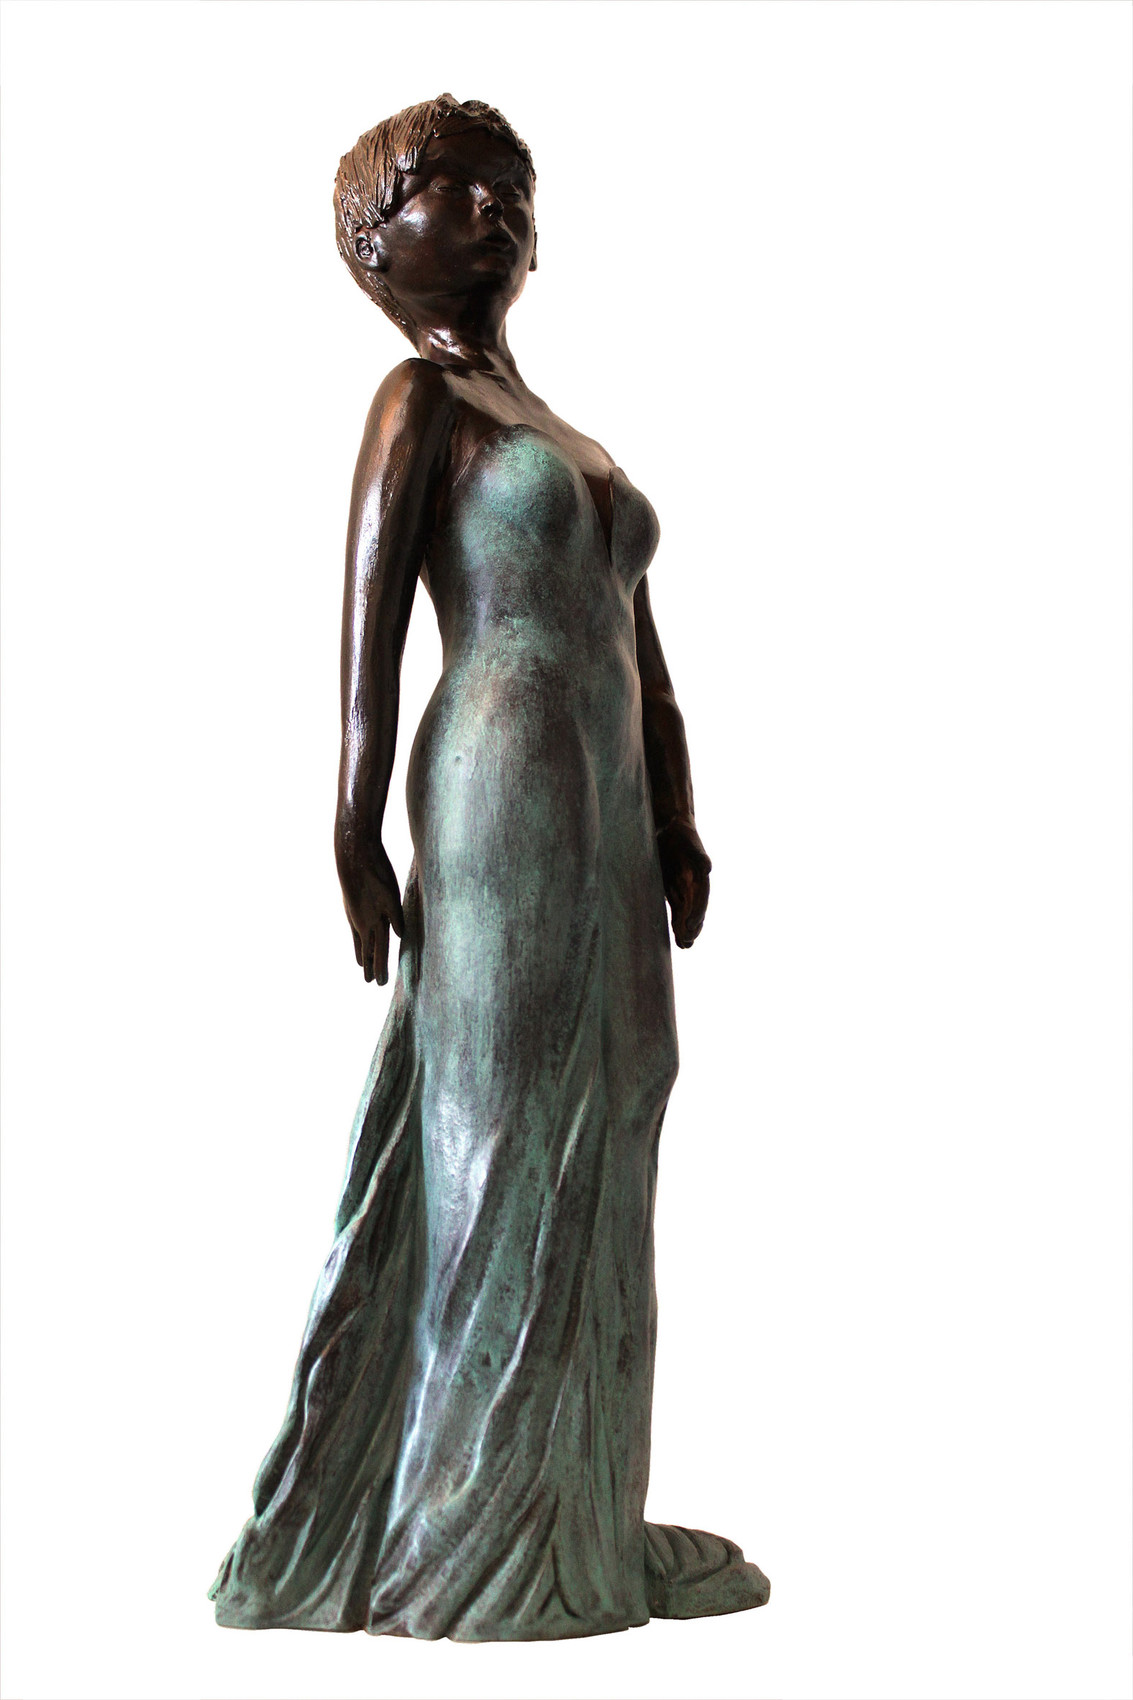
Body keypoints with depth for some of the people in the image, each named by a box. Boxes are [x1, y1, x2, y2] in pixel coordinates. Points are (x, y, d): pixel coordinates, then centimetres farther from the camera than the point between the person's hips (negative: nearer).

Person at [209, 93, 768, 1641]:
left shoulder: (566, 435, 25)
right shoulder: (422, 400, 2)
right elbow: (369, 628, -9)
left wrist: (676, 828, 11)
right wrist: (358, 845, -16)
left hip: (607, 815, 8)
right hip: (502, 794, -8)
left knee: (597, 1155, 8)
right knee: (500, 1148, -5)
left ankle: (575, 1514, 17)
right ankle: (469, 1537, 5)